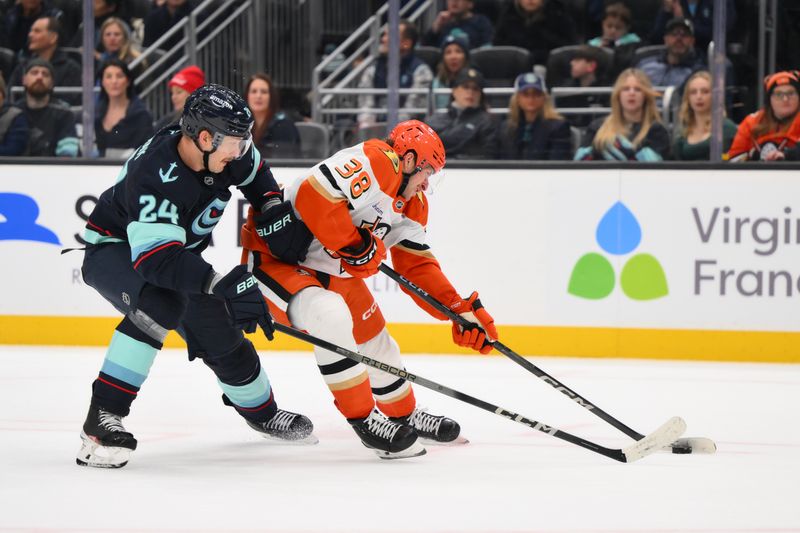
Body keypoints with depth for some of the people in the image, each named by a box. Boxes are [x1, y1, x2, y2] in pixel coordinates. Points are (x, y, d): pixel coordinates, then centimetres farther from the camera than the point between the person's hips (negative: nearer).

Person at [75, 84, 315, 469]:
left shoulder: (224, 151, -15)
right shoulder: (154, 177, -39)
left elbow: (254, 172, 11)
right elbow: (157, 260, -47)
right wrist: (221, 284, -55)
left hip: (176, 250, 7)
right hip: (113, 250, -7)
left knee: (221, 335, 9)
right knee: (160, 303, -37)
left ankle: (261, 411, 37)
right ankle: (102, 419, -34)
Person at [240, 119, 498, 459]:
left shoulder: (413, 206, 8)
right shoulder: (374, 161, -24)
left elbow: (417, 266, 12)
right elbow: (313, 196, -37)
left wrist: (460, 309, 2)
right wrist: (356, 246, -27)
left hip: (333, 272, 10)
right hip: (275, 259, -10)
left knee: (375, 340, 17)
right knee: (331, 318, -32)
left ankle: (406, 417, 41)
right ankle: (365, 419, -20)